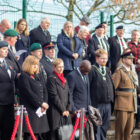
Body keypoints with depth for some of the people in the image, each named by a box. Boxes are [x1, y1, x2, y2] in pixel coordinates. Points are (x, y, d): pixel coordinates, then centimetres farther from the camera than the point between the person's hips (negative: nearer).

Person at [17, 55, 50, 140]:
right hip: (30, 110, -8)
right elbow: (29, 93, -14)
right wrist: (41, 103, -13)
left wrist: (45, 103, -4)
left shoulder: (36, 77, 19)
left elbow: (44, 91, 13)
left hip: (40, 110, 8)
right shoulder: (23, 76, -6)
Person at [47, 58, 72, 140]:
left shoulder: (64, 80, 19)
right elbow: (54, 96, -10)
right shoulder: (52, 79, -5)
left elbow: (68, 95, 17)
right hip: (56, 112, -7)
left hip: (66, 112, 7)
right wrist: (63, 110, -10)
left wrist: (68, 109, 3)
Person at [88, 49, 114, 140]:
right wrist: (89, 102, -13)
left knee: (105, 127, 11)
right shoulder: (92, 70, -7)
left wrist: (112, 100, 13)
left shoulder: (107, 70, 15)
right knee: (97, 127, -4)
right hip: (97, 104, -6)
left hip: (108, 104, 6)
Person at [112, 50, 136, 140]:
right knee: (121, 128, -4)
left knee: (130, 128, 8)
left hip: (131, 105, 7)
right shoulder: (119, 71, -8)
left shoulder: (131, 72, 17)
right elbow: (113, 87, -11)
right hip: (122, 104, -7)